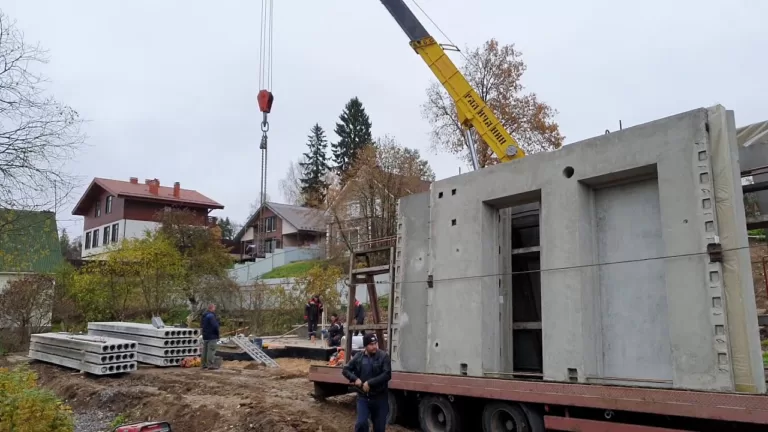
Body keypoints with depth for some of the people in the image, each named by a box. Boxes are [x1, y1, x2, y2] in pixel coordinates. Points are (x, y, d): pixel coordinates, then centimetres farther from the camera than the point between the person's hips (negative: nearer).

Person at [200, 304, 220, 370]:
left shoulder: (204, 316, 14)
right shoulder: (211, 315, -17)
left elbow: (201, 325, 22)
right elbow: (215, 325, -23)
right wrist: (217, 333, -10)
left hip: (205, 336, 10)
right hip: (212, 336, -10)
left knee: (205, 350, 14)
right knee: (211, 350, -8)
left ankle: (204, 364, 19)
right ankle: (211, 364, -8)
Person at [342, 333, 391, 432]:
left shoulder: (384, 356, -9)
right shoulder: (359, 356, 1)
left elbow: (387, 375, -18)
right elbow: (345, 370, 7)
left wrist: (369, 383, -22)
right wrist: (355, 379, -12)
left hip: (379, 398, -2)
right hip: (363, 397, 2)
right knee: (361, 424, -8)